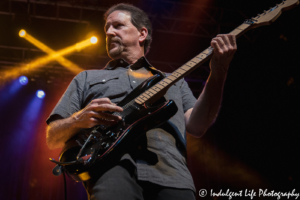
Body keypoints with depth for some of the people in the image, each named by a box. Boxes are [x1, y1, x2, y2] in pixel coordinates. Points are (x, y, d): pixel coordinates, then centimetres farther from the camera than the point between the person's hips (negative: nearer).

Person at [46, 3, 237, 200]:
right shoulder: (87, 78, 23)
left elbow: (196, 126, 10)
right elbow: (52, 139, 17)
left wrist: (218, 74, 0)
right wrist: (79, 119, -5)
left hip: (172, 176, 2)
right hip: (113, 167, -1)